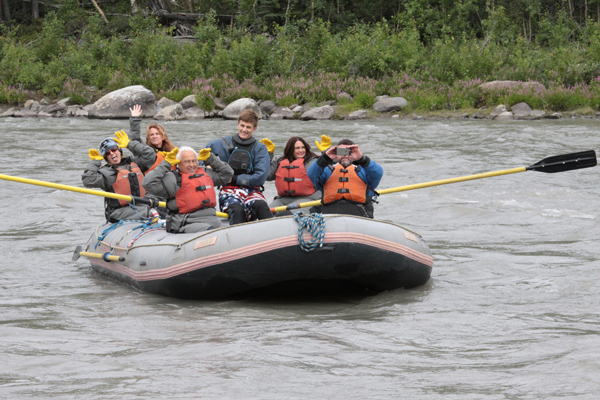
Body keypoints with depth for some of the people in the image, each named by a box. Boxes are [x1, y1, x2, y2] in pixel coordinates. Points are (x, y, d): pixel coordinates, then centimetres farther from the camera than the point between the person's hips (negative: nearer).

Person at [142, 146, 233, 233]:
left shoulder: (206, 173, 24)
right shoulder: (173, 179, 5)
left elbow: (227, 173, 36)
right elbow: (148, 184, -6)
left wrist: (210, 159, 25)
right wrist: (166, 164, 1)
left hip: (211, 220, 6)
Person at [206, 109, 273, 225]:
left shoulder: (260, 149, 10)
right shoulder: (223, 144, 12)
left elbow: (260, 178, -1)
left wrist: (234, 179, -4)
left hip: (251, 190, 1)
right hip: (229, 190, -1)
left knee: (261, 206, -37)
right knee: (237, 210, -37)